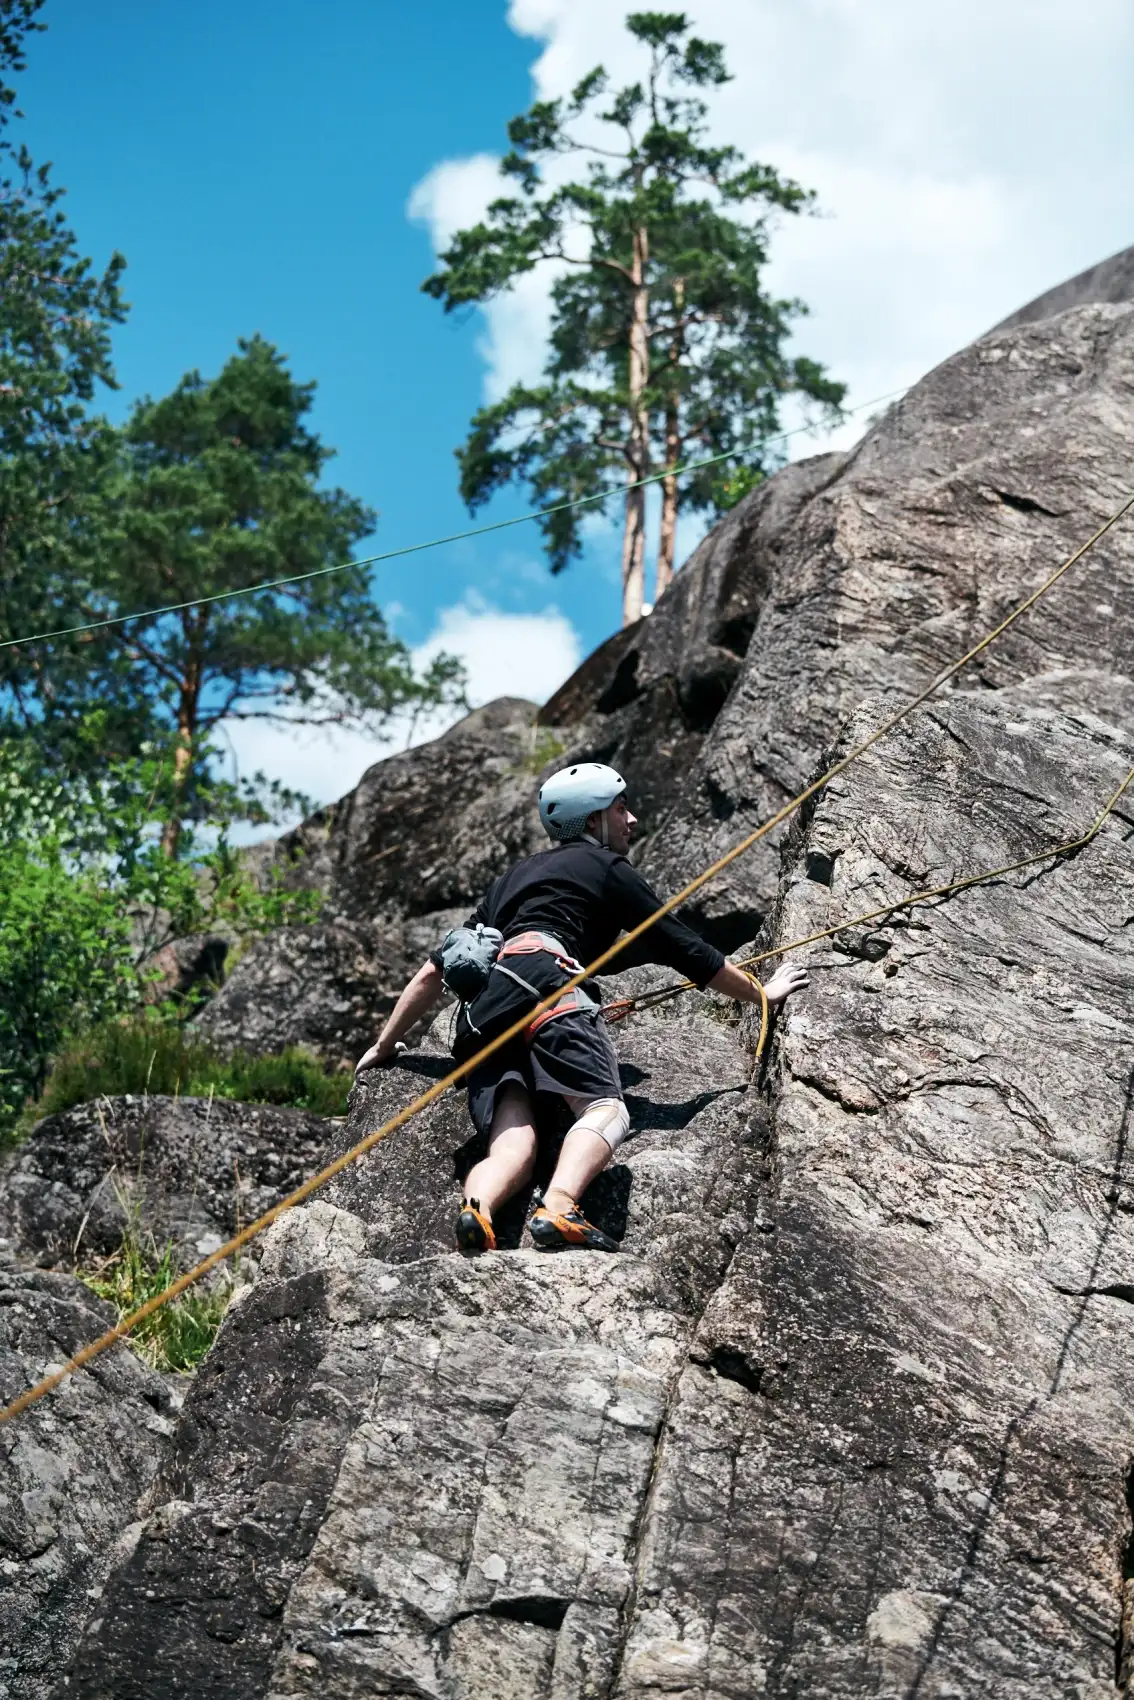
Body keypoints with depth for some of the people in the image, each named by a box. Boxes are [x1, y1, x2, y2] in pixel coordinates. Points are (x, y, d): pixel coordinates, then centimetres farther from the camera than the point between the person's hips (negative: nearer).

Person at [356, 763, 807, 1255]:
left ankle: (475, 1212, -44)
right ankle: (559, 1209, -49)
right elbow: (685, 951, 22)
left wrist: (385, 1045, 46)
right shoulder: (605, 867, 21)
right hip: (541, 979, -6)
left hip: (481, 1014, 6)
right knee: (606, 1110, -20)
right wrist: (763, 992, 35)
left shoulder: (513, 877, 40)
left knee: (513, 1145, -12)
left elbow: (434, 973, 37)